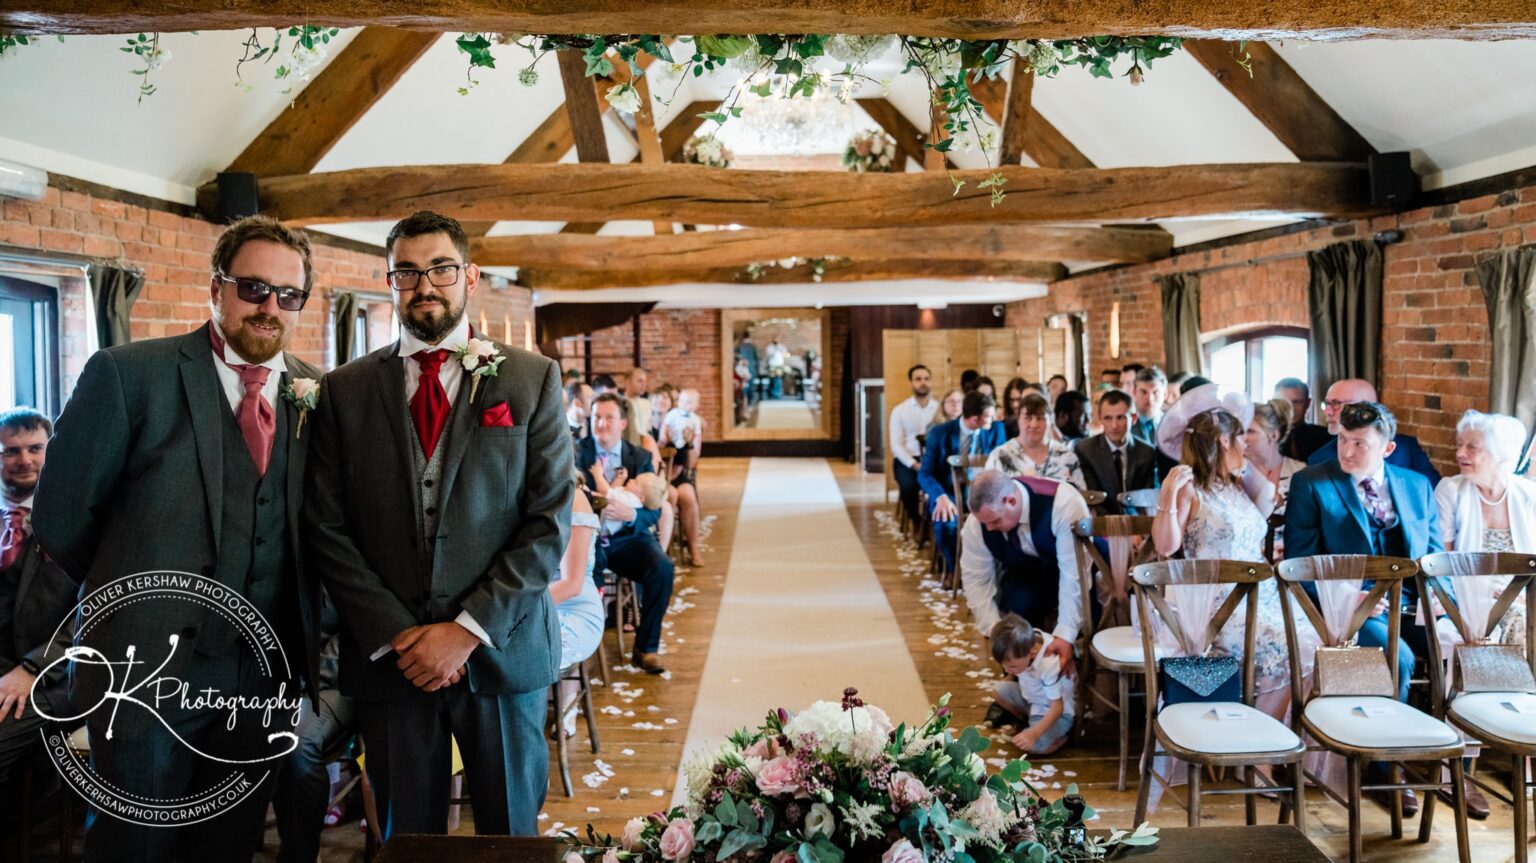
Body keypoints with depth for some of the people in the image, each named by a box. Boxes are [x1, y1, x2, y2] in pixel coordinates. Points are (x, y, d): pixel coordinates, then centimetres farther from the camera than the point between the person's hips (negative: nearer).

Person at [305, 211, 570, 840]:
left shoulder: (532, 379, -1)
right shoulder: (345, 390, 4)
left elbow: (550, 521, -6)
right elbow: (326, 529, 1)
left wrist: (469, 629, -11)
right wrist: (395, 634, -9)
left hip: (501, 648, -1)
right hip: (386, 657, 1)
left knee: (511, 829, 13)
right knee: (405, 836, 15)